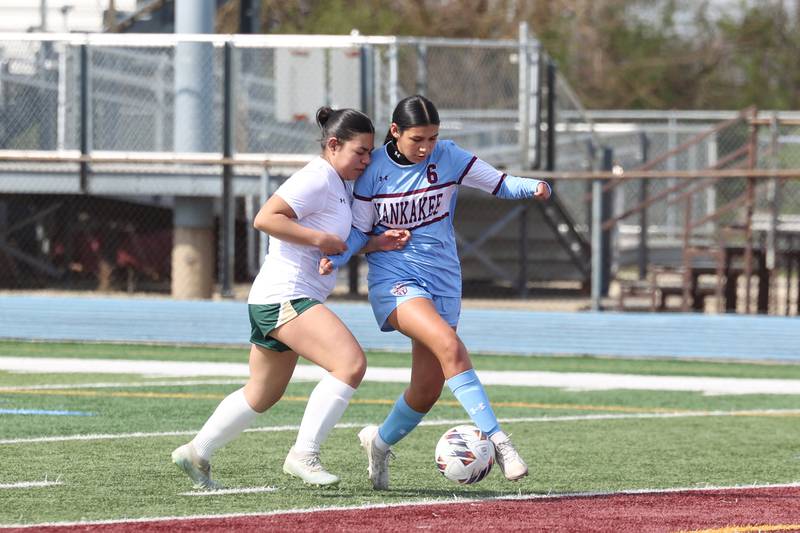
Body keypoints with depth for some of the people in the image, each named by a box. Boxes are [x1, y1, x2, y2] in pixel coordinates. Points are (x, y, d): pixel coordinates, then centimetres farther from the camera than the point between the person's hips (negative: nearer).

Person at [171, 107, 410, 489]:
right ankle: (303, 454, -20)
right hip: (285, 296, -11)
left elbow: (338, 246, 26)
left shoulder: (338, 185, 19)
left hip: (274, 302, 11)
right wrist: (320, 238, -20)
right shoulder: (317, 178, -12)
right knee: (350, 363, -22)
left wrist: (378, 243, 10)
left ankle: (196, 454, 32)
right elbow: (265, 218, -21)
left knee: (263, 394, 22)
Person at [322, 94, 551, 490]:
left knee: (427, 390, 5)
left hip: (443, 280, 4)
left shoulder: (449, 158, -2)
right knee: (449, 345, -31)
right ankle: (496, 440, -35)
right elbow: (360, 230, 3)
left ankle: (380, 443, 35)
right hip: (394, 278, -4)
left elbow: (499, 184, -1)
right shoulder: (375, 168, -5)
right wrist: (335, 257, -16)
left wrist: (534, 187, -21)